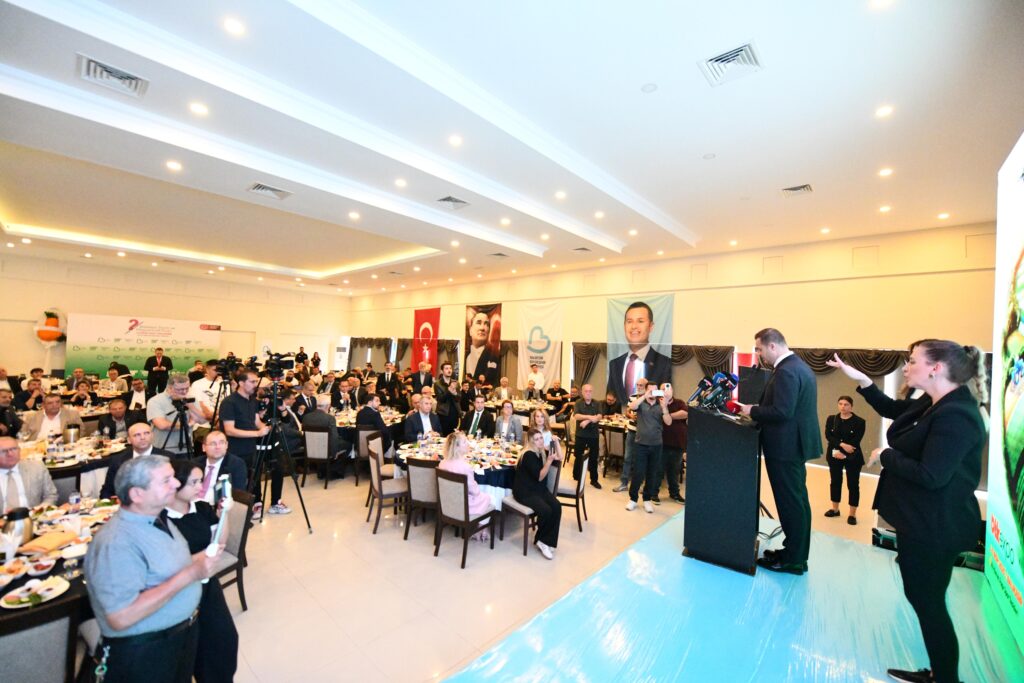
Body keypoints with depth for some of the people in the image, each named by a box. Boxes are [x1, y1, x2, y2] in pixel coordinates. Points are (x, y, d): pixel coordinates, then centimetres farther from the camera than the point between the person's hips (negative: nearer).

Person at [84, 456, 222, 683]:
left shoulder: (157, 518, 0)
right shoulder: (117, 543, -29)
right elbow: (121, 617, -32)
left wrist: (195, 561, -4)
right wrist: (189, 574, -30)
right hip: (143, 652, -8)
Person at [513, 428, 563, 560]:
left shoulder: (543, 452, 5)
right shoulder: (528, 455, -17)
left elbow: (560, 460, 3)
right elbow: (539, 476, -18)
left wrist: (556, 442, -5)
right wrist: (549, 460, -28)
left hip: (540, 489, 7)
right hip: (525, 491, -7)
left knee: (557, 507, -19)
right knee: (545, 510, -27)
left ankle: (546, 542, -9)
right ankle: (541, 541, -2)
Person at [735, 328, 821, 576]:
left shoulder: (786, 371, -21)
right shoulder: (800, 366, 13)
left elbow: (781, 412, -27)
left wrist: (752, 411, -14)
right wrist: (758, 410, 10)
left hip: (785, 446, -11)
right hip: (795, 443, 11)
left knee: (790, 502, 1)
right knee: (797, 500, 18)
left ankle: (793, 560, 14)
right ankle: (797, 553, 31)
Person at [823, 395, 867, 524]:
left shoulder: (859, 422, -5)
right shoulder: (831, 419, 5)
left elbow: (855, 441, -12)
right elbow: (828, 437, -5)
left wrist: (841, 452, -19)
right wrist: (842, 444, -21)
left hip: (853, 457, -3)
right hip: (834, 456, 3)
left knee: (853, 485, 3)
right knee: (835, 482, 11)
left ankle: (852, 514, 14)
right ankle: (835, 509, 24)